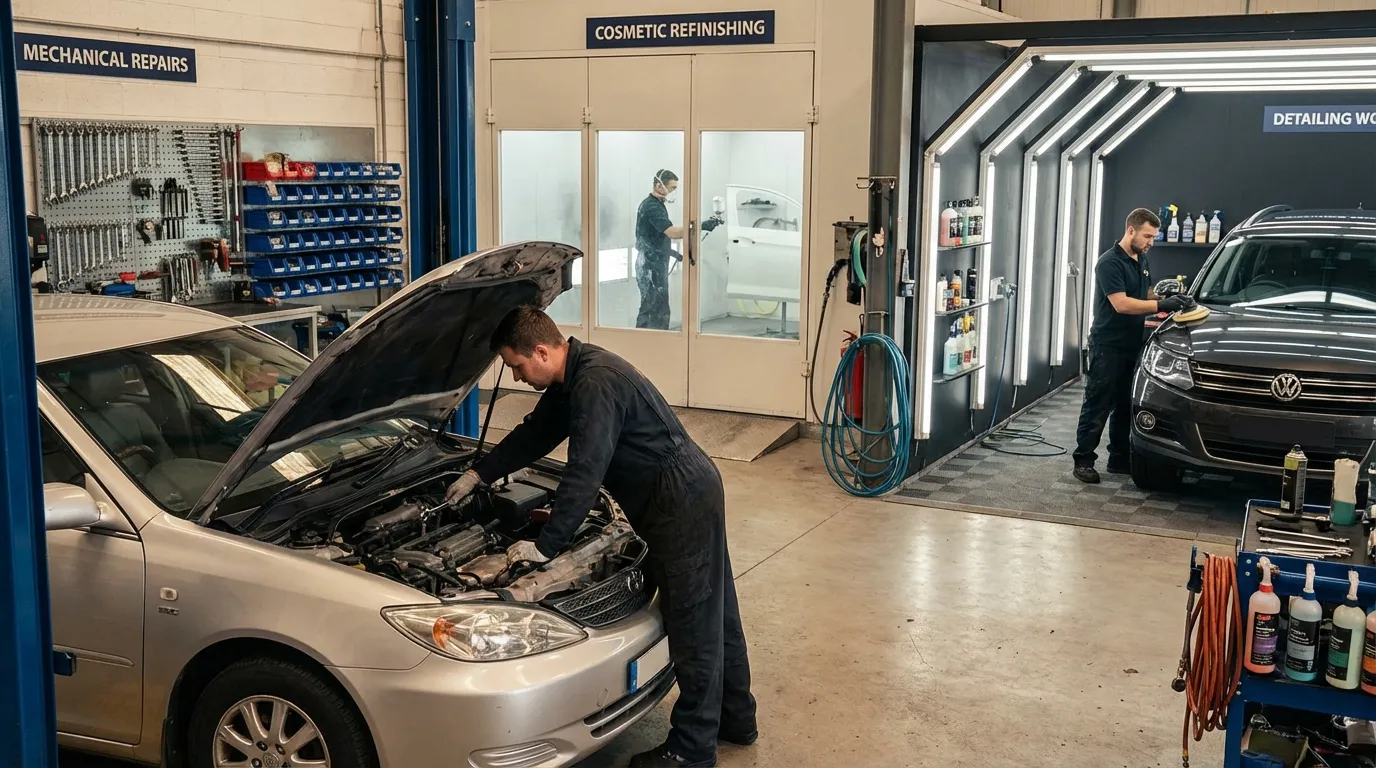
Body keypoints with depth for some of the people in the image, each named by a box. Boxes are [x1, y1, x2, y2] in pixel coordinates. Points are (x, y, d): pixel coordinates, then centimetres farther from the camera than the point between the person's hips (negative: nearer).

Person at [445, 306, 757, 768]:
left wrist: (544, 547, -21)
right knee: (714, 613, 19)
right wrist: (478, 474, 28)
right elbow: (534, 435, 23)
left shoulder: (596, 383, -24)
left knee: (694, 621, -1)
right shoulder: (573, 378, 9)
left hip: (683, 503, -11)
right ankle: (735, 718, 33)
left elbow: (583, 475, -27)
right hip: (691, 493, 11)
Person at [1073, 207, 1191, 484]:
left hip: (1133, 346, 8)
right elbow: (1121, 304, -23)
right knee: (1097, 406, -4)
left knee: (1126, 406, 13)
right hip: (1108, 346, -8)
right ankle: (1083, 460, 1)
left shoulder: (1142, 260, 13)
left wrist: (1167, 300, 2)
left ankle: (1120, 458, 22)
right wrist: (1161, 305, -26)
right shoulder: (1110, 262, -15)